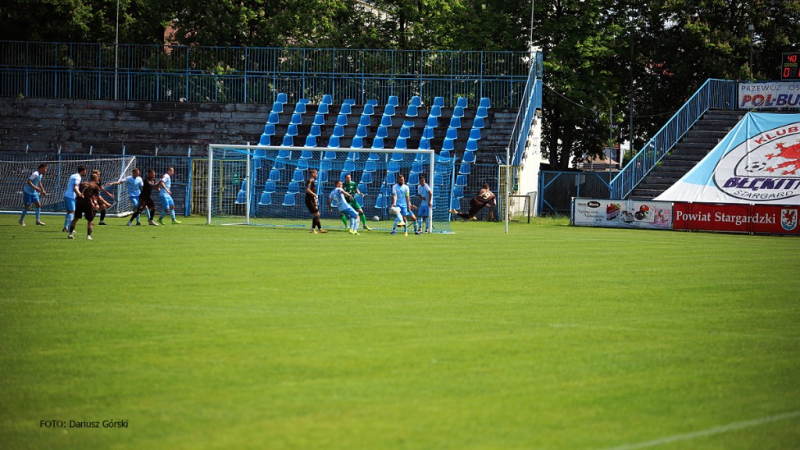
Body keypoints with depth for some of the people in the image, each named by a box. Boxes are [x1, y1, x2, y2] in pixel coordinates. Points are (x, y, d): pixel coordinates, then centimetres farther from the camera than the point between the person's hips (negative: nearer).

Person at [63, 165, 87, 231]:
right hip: (71, 196, -9)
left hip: (66, 195, 9)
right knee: (72, 211, -9)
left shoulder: (73, 175, 19)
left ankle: (65, 227, 12)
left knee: (69, 211, 12)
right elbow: (75, 188, -19)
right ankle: (69, 228, -15)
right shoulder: (77, 177, -10)